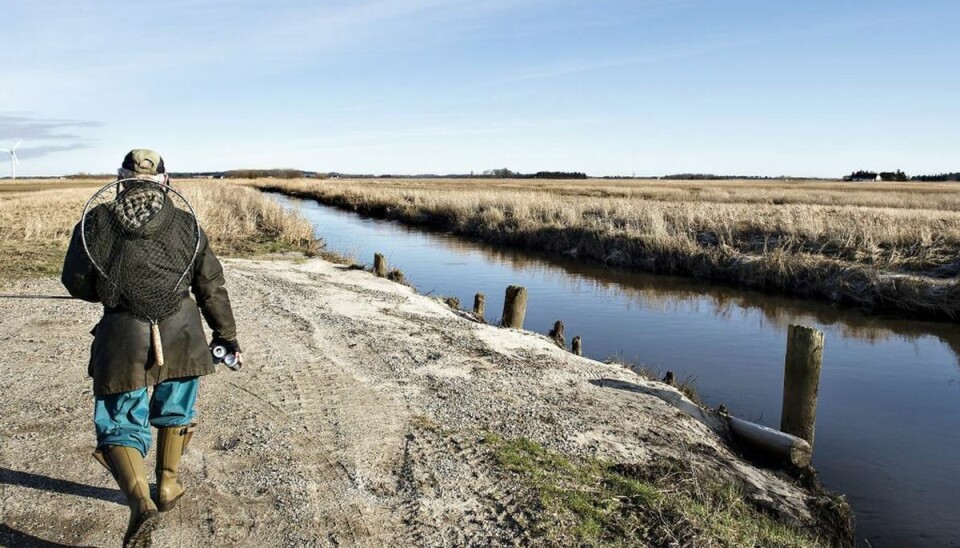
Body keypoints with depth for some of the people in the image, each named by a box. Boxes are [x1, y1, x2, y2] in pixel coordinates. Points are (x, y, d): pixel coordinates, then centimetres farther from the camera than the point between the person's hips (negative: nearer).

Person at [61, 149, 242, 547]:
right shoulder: (186, 225, 1)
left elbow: (76, 281, 3)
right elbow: (211, 287, 3)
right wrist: (227, 338, 11)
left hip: (123, 338, -2)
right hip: (181, 333, 2)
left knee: (120, 427, 8)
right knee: (175, 411, 24)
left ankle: (141, 503, -12)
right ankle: (168, 487, 37)